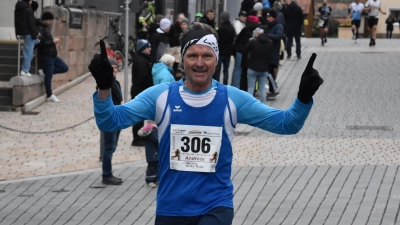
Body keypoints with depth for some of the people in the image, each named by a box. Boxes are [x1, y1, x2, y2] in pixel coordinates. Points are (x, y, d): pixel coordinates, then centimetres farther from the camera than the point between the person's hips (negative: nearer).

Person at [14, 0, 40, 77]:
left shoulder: (17, 9, 11)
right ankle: (25, 70, -4)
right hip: (28, 33, -9)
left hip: (21, 32, 9)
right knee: (28, 52, -4)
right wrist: (34, 34, -12)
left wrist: (17, 33, 23)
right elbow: (31, 23, -17)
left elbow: (16, 22, 17)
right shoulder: (28, 9, -16)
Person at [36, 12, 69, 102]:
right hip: (46, 56, -9)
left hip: (52, 55, 9)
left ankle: (47, 71, 14)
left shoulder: (47, 27, 12)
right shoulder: (40, 29, -15)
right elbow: (41, 43, -23)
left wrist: (54, 40, -1)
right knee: (48, 76, -2)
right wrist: (53, 41, -17)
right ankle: (49, 96, 8)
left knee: (64, 68, 10)